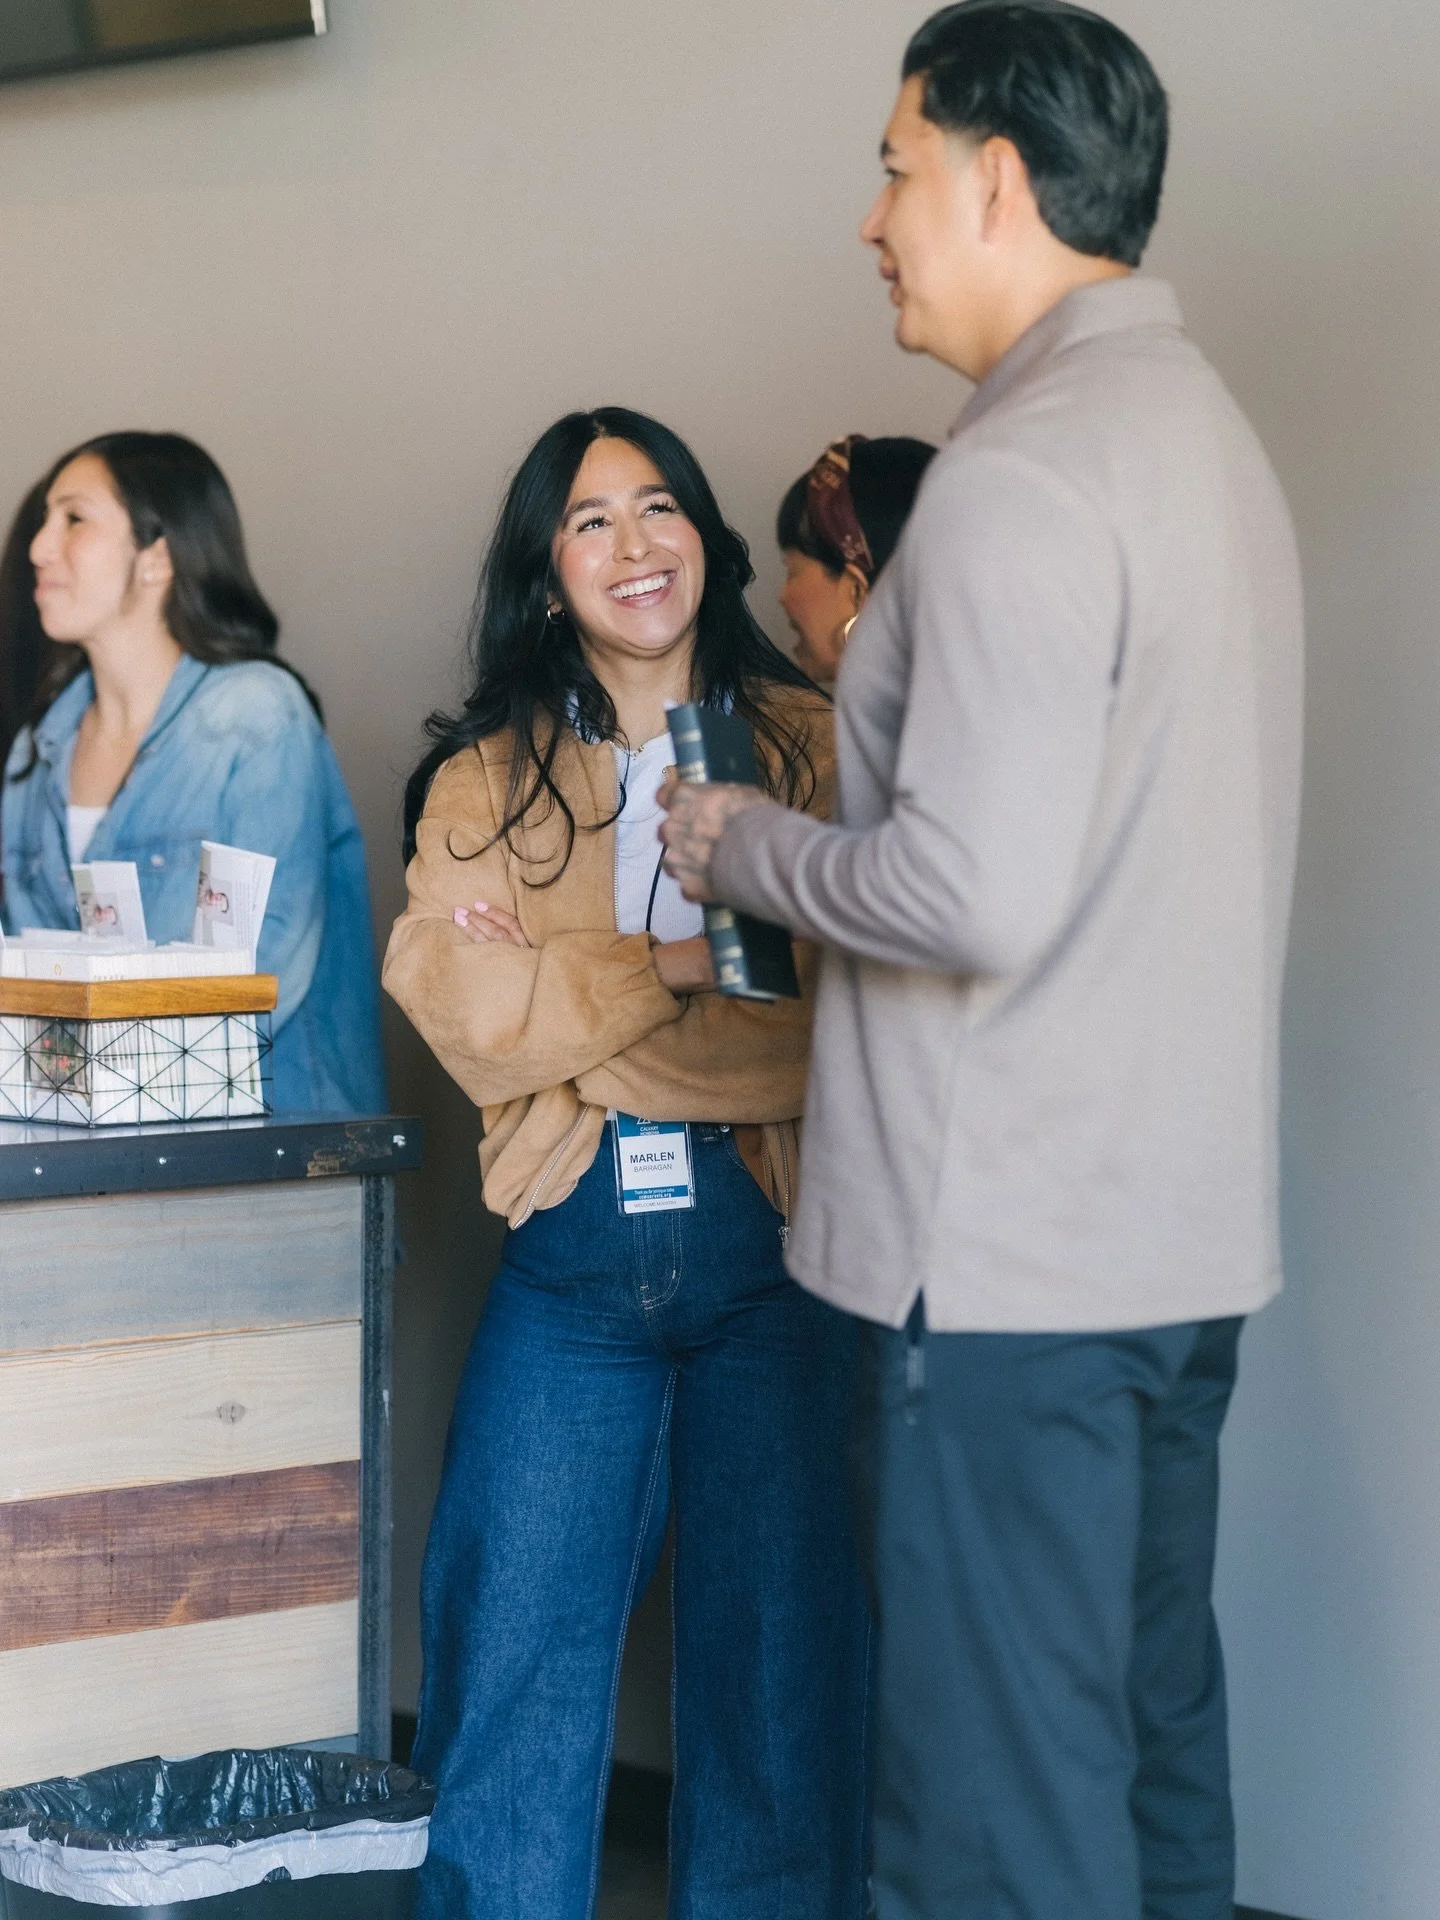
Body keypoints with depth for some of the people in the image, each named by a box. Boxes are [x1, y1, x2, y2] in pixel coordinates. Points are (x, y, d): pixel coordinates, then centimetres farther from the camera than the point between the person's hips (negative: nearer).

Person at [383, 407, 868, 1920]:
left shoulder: (808, 746, 3)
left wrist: (559, 999, -10)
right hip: (573, 1246, 2)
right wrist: (678, 966, -11)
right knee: (512, 1645, 4)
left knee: (780, 1645, 6)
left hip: (772, 1241, -1)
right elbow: (462, 1014, -4)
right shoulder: (484, 779, 10)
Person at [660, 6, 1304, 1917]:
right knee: (1156, 1740, 17)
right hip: (1183, 1233, 10)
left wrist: (745, 849, -7)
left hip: (1008, 1256, -10)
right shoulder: (1209, 432, 15)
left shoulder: (1023, 473, -16)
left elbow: (975, 894, -23)